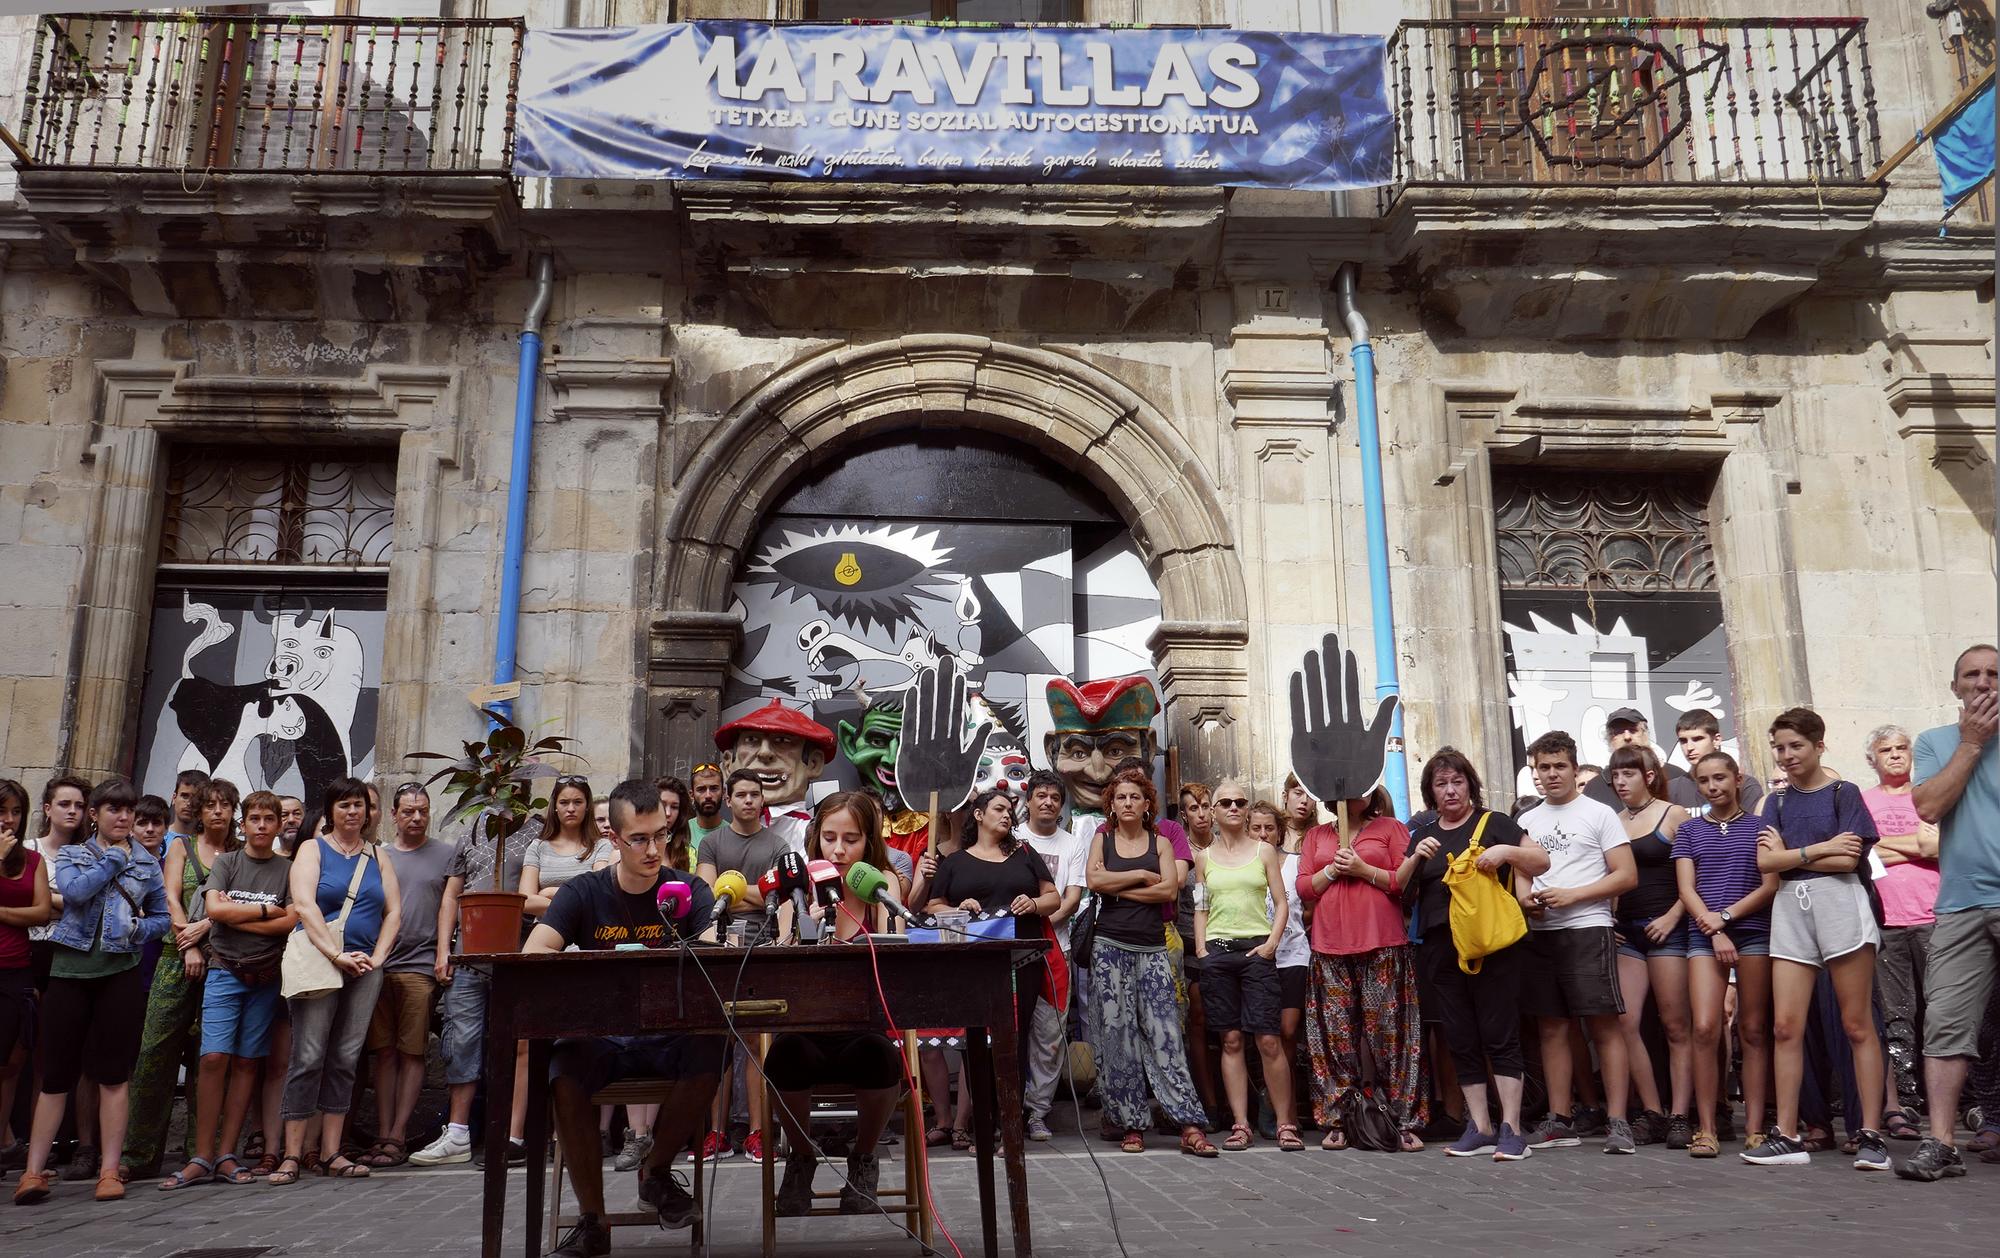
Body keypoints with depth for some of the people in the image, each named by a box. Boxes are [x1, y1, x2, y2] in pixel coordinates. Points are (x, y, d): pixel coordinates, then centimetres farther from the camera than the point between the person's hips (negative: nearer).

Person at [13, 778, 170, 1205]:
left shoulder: (147, 862, 11)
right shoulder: (70, 855, 8)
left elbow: (163, 917, 13)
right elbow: (75, 891, -14)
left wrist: (140, 929, -7)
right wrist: (115, 858, -5)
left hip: (121, 974, 0)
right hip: (70, 970, 0)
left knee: (112, 1074, 2)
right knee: (57, 1074, 1)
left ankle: (109, 1170, 6)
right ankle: (33, 1171, 9)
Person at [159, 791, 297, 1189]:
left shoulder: (288, 869, 7)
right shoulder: (225, 862, 8)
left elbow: (290, 921, -5)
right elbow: (214, 908, -7)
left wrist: (234, 916, -7)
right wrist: (266, 910, -4)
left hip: (266, 976, 1)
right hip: (225, 971, -1)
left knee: (246, 1063, 2)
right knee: (214, 1058, -10)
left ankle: (226, 1156, 7)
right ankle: (201, 1159, -6)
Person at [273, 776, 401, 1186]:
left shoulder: (378, 857, 17)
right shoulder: (312, 849, 5)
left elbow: (393, 912, 12)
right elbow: (304, 905, -8)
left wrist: (376, 958, -3)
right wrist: (337, 955, -17)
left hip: (365, 966, 4)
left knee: (346, 1059, 3)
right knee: (308, 1056, -8)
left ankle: (331, 1153, 6)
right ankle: (292, 1155, -3)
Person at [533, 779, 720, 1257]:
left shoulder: (689, 889, 1)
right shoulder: (583, 893, 2)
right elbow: (532, 953, -13)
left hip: (669, 1034, 0)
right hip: (599, 1035, 0)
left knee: (709, 1054, -31)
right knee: (564, 1070, -32)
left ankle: (656, 1172, -2)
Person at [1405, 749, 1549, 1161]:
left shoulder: (1493, 823, 3)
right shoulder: (1422, 836, 16)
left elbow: (1542, 862, 0)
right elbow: (1405, 892, 13)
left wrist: (1506, 851, -18)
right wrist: (1417, 859, -5)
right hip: (1441, 950, 5)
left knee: (1500, 1035, -5)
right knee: (1460, 1041, 7)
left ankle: (1511, 1129, -1)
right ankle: (1480, 1127, 15)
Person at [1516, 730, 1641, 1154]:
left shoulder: (1599, 814, 2)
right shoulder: (1528, 821, 16)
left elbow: (1627, 876, -5)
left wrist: (1571, 896, -14)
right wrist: (1525, 897, -2)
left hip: (1586, 929, -5)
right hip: (1539, 933, 5)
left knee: (1605, 1025, -6)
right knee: (1552, 1028, 7)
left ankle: (1617, 1122, -2)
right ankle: (1559, 1122, 12)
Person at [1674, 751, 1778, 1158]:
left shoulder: (1759, 826, 8)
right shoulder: (1689, 830, 12)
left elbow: (1771, 886, 1)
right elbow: (1686, 889, 5)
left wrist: (1726, 916, -10)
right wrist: (1714, 931, -8)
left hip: (1754, 933, 0)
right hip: (1704, 937, 1)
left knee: (1754, 1031, 0)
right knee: (1705, 1028, -10)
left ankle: (1755, 1127, 5)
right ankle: (1706, 1128, -6)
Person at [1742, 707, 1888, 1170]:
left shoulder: (1844, 793, 3)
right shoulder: (1776, 801, 15)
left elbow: (1848, 860, -8)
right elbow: (1765, 862, 2)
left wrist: (1790, 854, -2)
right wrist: (1820, 848, -5)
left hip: (1839, 904, -4)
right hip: (1790, 910, 4)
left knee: (1857, 1024, -2)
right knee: (1785, 1026, -1)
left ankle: (1871, 1135, 2)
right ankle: (1787, 1136, 3)